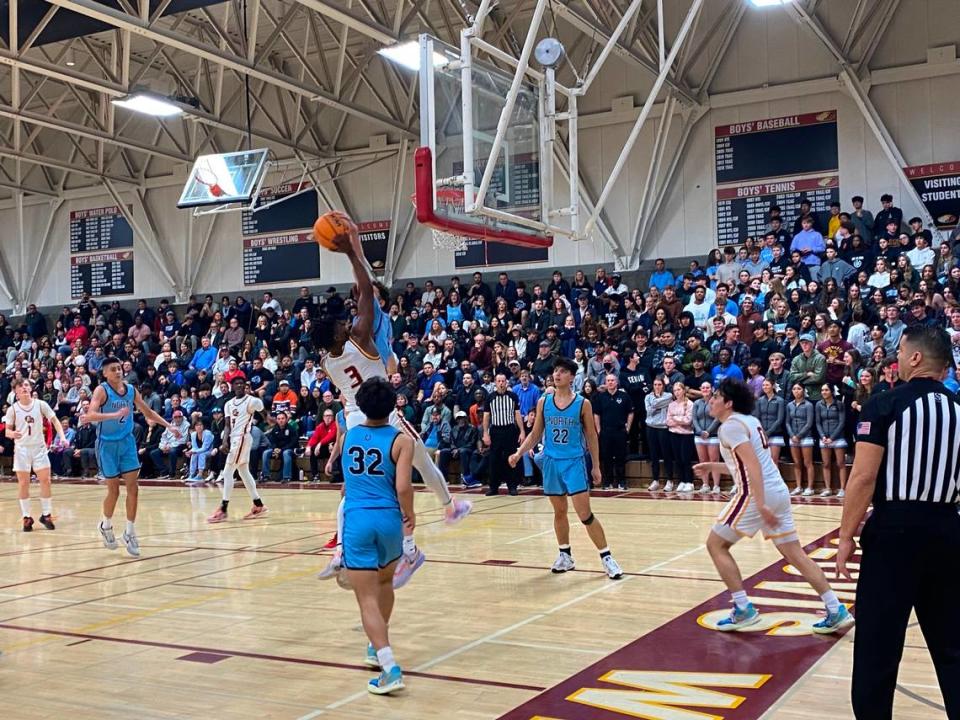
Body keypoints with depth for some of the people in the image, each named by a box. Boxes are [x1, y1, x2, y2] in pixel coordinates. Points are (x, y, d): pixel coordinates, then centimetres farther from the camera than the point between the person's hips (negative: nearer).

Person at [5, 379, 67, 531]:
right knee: (23, 483, 1)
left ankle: (46, 515, 10)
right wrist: (12, 434, -23)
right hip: (21, 448, 0)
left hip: (39, 447, 0)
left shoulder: (40, 404, -2)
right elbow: (7, 431, 1)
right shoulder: (13, 409, -2)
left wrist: (62, 436, -14)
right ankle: (27, 517, 10)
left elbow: (54, 420, 0)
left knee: (45, 480, -3)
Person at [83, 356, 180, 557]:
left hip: (127, 442, 4)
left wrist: (169, 426, 9)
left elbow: (148, 412, 15)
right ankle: (106, 526, 30)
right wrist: (115, 415, -41)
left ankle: (130, 532, 10)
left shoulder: (131, 390, 3)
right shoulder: (101, 390, -13)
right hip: (107, 444, -4)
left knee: (133, 488, -2)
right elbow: (90, 415, -28)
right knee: (114, 490, 4)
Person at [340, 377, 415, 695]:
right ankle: (378, 648, 39)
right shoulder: (402, 440, -3)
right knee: (384, 581, 27)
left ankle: (390, 667, -17)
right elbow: (403, 487, -12)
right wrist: (410, 515, 5)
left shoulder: (348, 435, 9)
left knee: (367, 599, -3)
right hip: (388, 519, 0)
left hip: (356, 520, 0)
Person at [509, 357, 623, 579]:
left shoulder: (583, 404, -5)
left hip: (575, 462, -3)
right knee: (559, 512, 12)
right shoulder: (543, 402, 2)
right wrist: (519, 453, -4)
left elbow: (591, 436, 2)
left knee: (585, 514, -8)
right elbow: (535, 434, 9)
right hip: (551, 462, 3)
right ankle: (565, 556, 25)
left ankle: (606, 556, 1)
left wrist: (596, 466, 2)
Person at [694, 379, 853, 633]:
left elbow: (753, 465, -21)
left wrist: (760, 504, -26)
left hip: (758, 495, -9)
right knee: (795, 554, 12)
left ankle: (743, 610, 2)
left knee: (716, 545, 4)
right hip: (778, 492, 9)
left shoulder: (730, 425, -10)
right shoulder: (750, 420, 19)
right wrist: (712, 467, 30)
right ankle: (836, 611, 9)